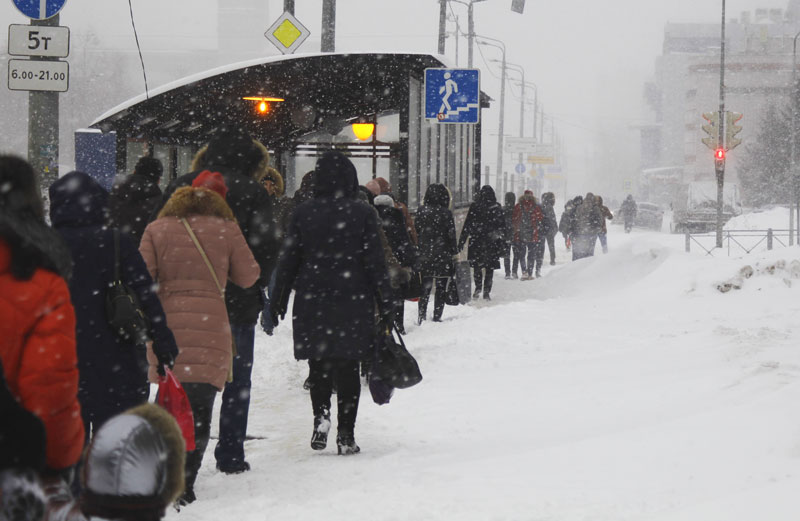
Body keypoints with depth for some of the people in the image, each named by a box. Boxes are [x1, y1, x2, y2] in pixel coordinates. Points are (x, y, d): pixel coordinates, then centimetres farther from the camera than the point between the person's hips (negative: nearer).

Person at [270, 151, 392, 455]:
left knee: (318, 365, 13)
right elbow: (375, 263, -3)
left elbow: (288, 260, 3)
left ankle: (321, 416, -9)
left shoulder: (303, 213, 0)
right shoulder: (363, 214, -4)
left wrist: (278, 301, 12)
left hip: (311, 303, 1)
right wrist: (385, 305, 3)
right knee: (347, 368, 6)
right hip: (353, 302, -1)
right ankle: (345, 435, 4)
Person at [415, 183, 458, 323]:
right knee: (441, 289, 7)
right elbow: (451, 236, -8)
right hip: (442, 256, -3)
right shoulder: (446, 213, -10)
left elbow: (415, 233, 2)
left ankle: (421, 316, 6)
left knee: (425, 288, 12)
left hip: (424, 255, 3)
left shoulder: (421, 211, -1)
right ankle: (437, 317, 6)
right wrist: (454, 254, 1)